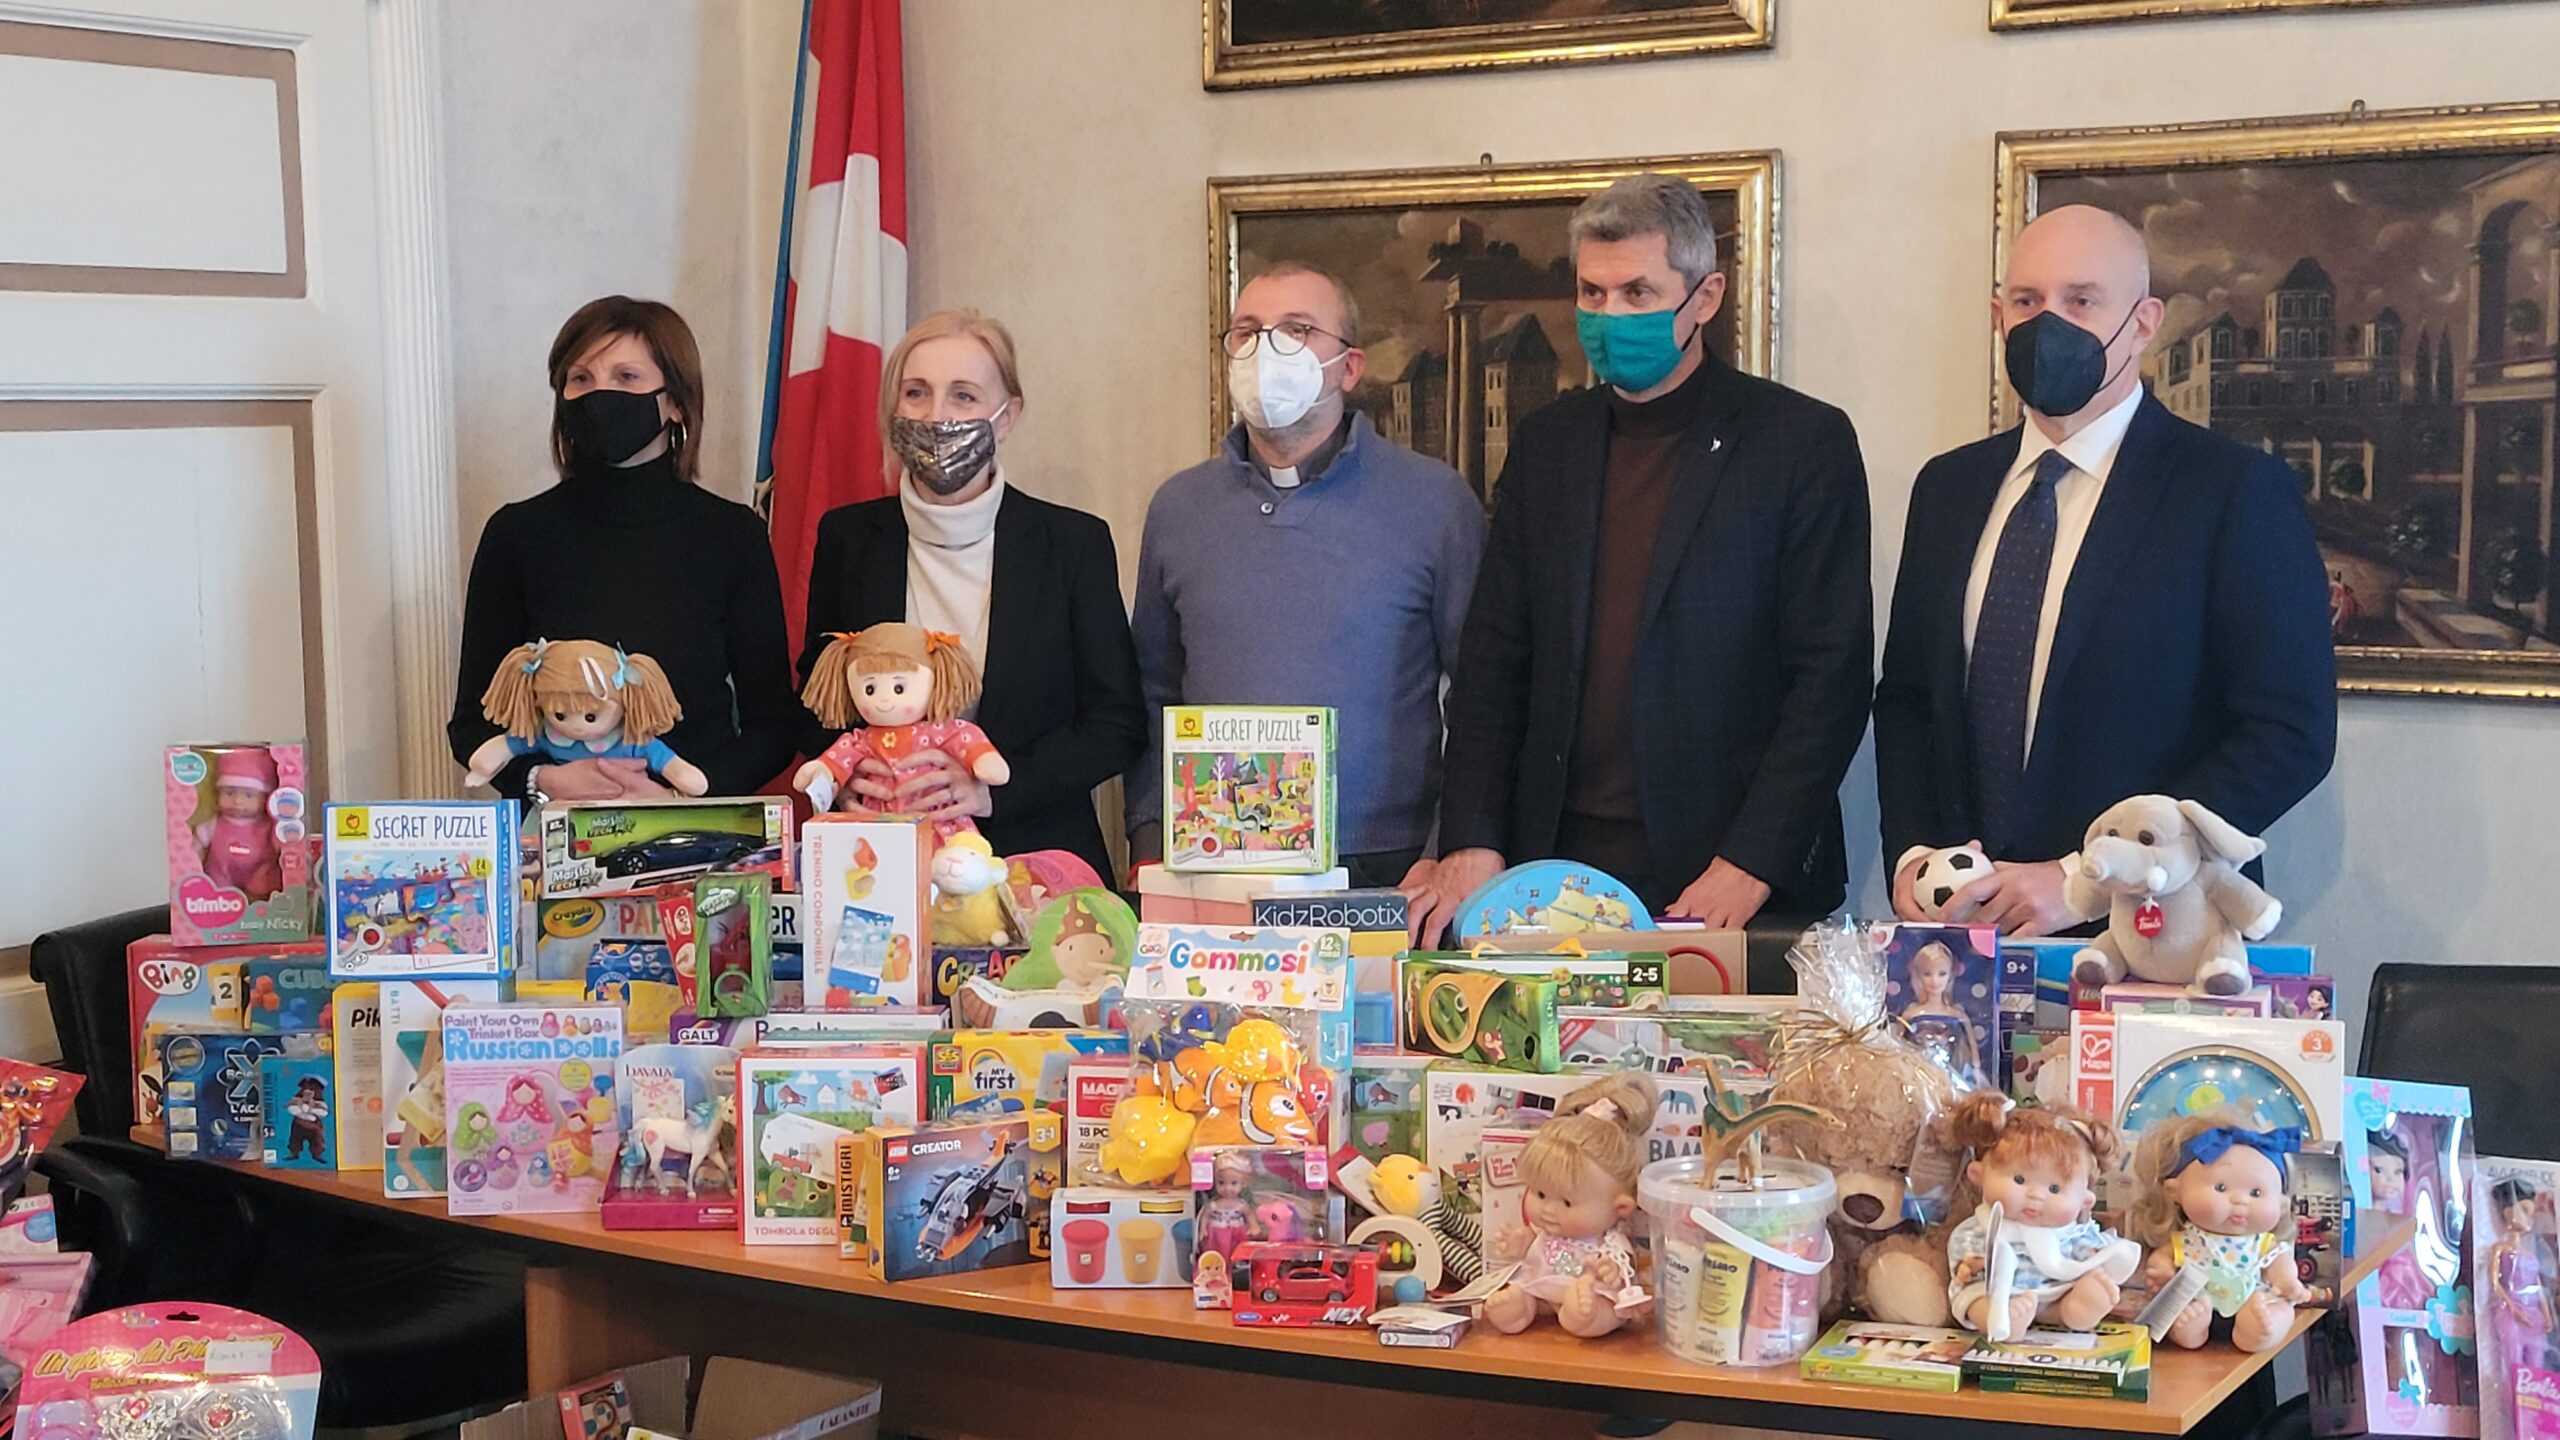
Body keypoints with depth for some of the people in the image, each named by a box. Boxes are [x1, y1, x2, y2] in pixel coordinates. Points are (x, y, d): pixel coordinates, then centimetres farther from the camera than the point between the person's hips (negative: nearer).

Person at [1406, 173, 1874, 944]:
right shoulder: (1547, 444, 12)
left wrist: (1751, 864, -14)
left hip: (1729, 882, -4)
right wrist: (1473, 843, -2)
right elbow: (1496, 658, 10)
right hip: (1560, 863, 4)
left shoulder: (1804, 441, -2)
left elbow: (1833, 672, -7)